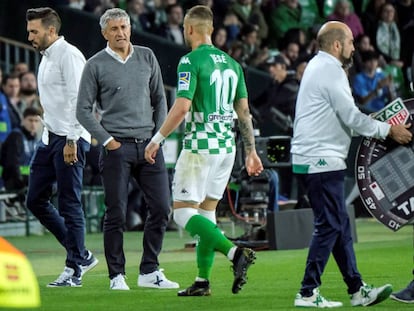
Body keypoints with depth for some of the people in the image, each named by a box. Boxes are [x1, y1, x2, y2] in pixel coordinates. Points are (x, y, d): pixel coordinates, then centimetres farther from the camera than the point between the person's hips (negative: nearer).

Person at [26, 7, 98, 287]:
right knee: (36, 200, 8)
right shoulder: (46, 58, 18)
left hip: (70, 139, -10)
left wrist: (71, 141, -22)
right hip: (50, 138, 10)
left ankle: (74, 270, 0)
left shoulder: (68, 55, -12)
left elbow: (77, 100, -18)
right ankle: (81, 255, 15)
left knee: (69, 204, -6)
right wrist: (49, 136, 18)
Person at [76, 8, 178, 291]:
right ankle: (117, 275, 6)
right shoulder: (96, 65, -1)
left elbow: (159, 99, 15)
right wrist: (107, 140, -6)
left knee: (161, 208, 0)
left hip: (148, 144, 4)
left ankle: (149, 272, 10)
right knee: (116, 214, -3)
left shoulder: (147, 57, 10)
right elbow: (83, 110, 0)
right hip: (117, 147, -4)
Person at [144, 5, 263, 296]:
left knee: (183, 212, -4)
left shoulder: (191, 61, -11)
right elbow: (244, 110, 12)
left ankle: (235, 252, -22)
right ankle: (203, 281, 12)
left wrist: (157, 140, -12)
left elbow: (182, 107, -20)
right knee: (207, 211, 14)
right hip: (227, 146, 7)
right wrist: (251, 150, 17)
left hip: (200, 146, -7)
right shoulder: (231, 63, 11)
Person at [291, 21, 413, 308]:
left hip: (311, 158, 11)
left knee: (340, 225, 12)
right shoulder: (331, 71, -14)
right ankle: (308, 293, -6)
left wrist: (379, 125, 14)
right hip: (321, 160, -11)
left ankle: (357, 290, 15)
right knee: (329, 226, -7)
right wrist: (389, 130, -7)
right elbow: (351, 117, -17)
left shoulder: (318, 66, 18)